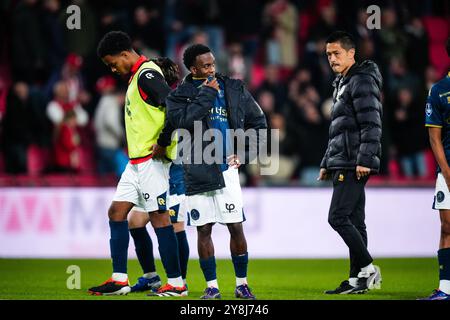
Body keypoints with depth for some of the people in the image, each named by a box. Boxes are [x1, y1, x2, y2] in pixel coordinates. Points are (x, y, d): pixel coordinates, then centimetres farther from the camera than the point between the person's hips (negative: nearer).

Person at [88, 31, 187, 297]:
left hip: (151, 160, -10)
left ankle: (177, 284, -3)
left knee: (159, 216, -7)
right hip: (137, 161, 10)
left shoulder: (147, 75, -14)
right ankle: (120, 280, 12)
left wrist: (163, 143, -20)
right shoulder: (138, 76, 17)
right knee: (116, 212, 9)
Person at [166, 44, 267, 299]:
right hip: (197, 171, -1)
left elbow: (258, 122, 15)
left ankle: (242, 284, 10)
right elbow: (182, 121, -20)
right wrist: (206, 94, -15)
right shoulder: (180, 95, 0)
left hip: (227, 169, 1)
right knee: (204, 229, 3)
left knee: (236, 227, -2)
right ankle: (212, 286, 12)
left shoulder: (234, 89, 7)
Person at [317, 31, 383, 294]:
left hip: (355, 165, -10)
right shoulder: (342, 84, 22)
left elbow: (371, 124, -18)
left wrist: (364, 159, -24)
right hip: (344, 164, 10)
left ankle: (368, 268, -9)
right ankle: (357, 279, 9)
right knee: (354, 221, 8)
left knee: (338, 217, -14)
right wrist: (327, 163, 24)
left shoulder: (362, 81, -9)